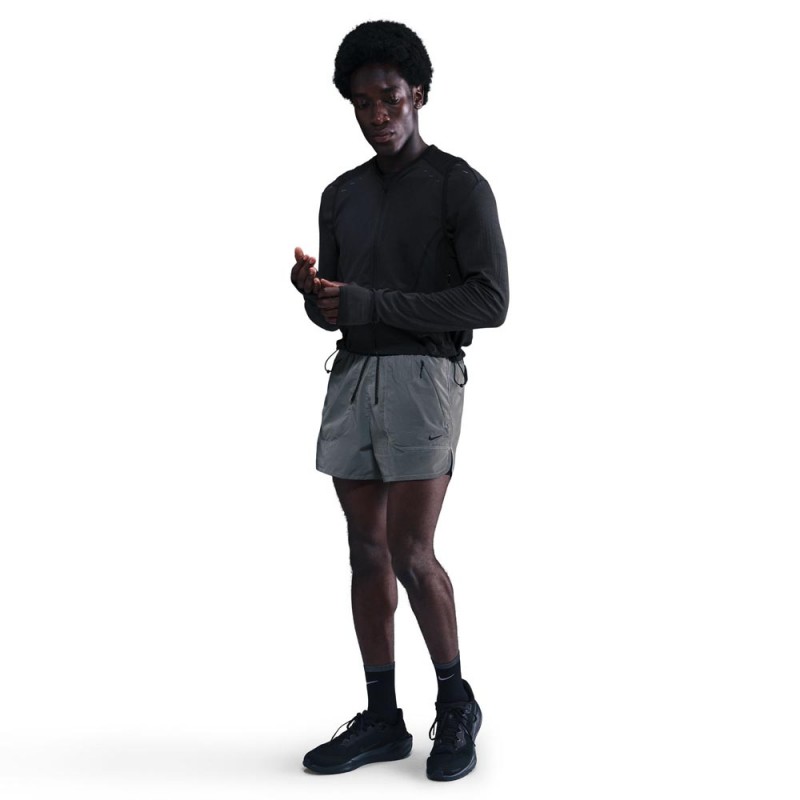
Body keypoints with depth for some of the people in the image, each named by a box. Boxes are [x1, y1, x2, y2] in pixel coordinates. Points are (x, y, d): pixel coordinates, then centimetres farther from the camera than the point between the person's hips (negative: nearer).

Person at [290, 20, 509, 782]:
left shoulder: (461, 187, -3)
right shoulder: (340, 196, 16)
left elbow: (490, 302, -12)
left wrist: (365, 303, -15)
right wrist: (311, 290, -8)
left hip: (423, 375, -6)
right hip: (351, 377, 6)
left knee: (409, 553, -11)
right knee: (367, 551, 5)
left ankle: (457, 703, 9)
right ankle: (382, 718, 12)